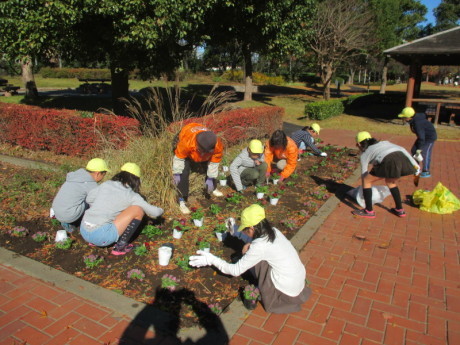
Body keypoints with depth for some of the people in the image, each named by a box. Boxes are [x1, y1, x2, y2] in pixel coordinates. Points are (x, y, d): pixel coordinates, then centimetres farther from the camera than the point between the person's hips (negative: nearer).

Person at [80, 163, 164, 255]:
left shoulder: (106, 184, 10)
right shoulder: (132, 196, -3)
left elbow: (89, 199, 22)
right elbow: (154, 212, 1)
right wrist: (160, 210, 24)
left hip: (84, 232, 7)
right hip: (101, 236, -7)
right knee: (138, 210, -5)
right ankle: (120, 246, 0)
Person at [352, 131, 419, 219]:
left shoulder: (364, 155, 25)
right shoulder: (384, 143, 37)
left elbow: (364, 174, 31)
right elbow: (401, 149, 23)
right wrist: (414, 163, 17)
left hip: (389, 161, -6)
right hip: (402, 158, 6)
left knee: (366, 181, 14)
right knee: (390, 182, 31)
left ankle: (369, 211, 17)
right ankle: (399, 210, 35)